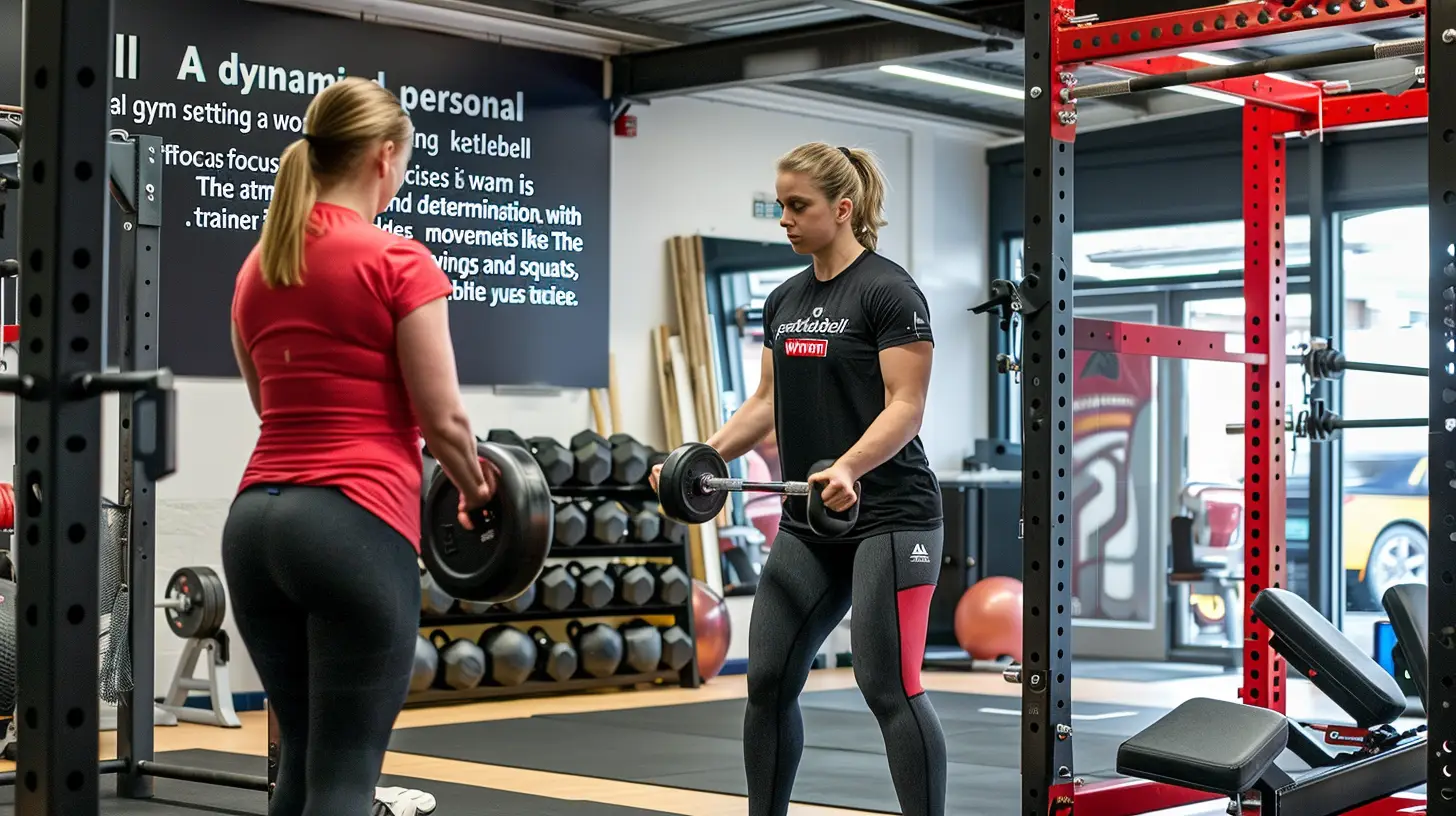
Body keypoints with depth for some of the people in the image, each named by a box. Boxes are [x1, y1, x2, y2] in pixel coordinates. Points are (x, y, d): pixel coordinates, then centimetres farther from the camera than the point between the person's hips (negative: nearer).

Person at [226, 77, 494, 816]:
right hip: (355, 523, -7)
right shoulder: (397, 261, -7)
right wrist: (475, 490, 14)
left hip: (255, 519, 7)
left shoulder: (257, 268, 15)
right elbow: (442, 419, -7)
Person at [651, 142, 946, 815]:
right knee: (769, 679, 6)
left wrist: (848, 467, -32)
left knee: (888, 686, -10)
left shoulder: (888, 291, -11)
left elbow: (906, 406, -17)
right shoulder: (785, 300, 12)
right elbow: (768, 402, 16)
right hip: (808, 524, 8)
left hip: (888, 518, -8)